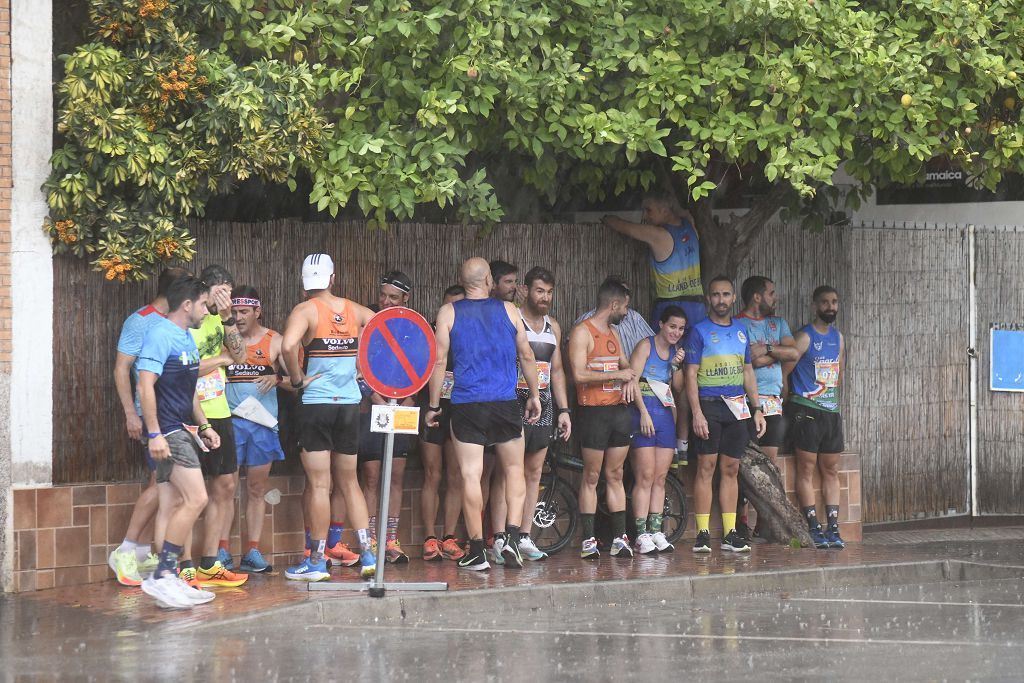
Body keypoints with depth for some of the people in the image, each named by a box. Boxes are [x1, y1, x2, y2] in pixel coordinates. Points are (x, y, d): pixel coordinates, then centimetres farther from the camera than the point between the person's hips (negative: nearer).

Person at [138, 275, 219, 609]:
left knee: (175, 506, 7)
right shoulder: (161, 334, -13)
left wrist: (204, 426, 24)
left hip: (182, 431, 10)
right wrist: (154, 433, -23)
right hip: (167, 432, -10)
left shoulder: (187, 338, 18)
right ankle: (162, 576, -14)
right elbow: (145, 385, -19)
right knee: (195, 498, -16)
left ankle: (169, 580, 9)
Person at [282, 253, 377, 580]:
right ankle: (367, 553, 8)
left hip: (316, 403, -4)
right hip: (350, 403, 4)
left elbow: (288, 346, -26)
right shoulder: (354, 310, 7)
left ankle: (316, 561, 4)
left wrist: (297, 379, -12)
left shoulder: (306, 311, -8)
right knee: (349, 482, 15)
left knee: (319, 485, 0)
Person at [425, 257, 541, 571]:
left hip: (466, 405, -1)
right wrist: (534, 395, 20)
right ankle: (512, 536, -1)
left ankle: (477, 551, -1)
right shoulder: (508, 310, 4)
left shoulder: (449, 313, 1)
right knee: (514, 469, 15)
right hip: (506, 404, 1)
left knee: (470, 476, 1)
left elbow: (439, 360, -1)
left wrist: (434, 405, 5)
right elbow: (526, 355, 8)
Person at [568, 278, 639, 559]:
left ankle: (619, 537, 8)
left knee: (615, 475, 7)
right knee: (591, 477, -3)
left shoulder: (613, 333, 17)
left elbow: (625, 364, 27)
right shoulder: (582, 332, -9)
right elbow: (579, 374, -18)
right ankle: (588, 540, -2)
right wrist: (617, 375, -14)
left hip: (619, 410, 7)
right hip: (593, 411, -7)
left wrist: (631, 378, 4)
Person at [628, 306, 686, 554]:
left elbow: (678, 388, 13)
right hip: (644, 414, -6)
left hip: (666, 415, 6)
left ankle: (656, 531, 8)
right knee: (645, 477, -9)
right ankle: (642, 534, -10)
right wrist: (644, 412, -17)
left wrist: (678, 366, -3)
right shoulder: (646, 346, -4)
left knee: (660, 478, 6)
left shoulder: (676, 351, 15)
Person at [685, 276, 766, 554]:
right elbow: (691, 375, -6)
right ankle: (702, 533, -7)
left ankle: (729, 533, 7)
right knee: (706, 467, -7)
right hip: (709, 405, -5)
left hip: (737, 406, 5)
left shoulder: (740, 330, 15)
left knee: (731, 469, 5)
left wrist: (757, 409, 13)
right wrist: (697, 413, -15)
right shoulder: (700, 331, -1)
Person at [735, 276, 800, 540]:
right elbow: (746, 362, -15)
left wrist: (767, 349, -8)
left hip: (774, 403, 6)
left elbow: (794, 353, 4)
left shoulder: (778, 323, 19)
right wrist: (777, 354, -6)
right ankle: (741, 520, -6)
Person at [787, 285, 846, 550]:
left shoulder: (838, 338, 14)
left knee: (831, 471, 5)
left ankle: (833, 528, 4)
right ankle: (814, 528, -5)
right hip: (806, 410, -7)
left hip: (831, 411, 7)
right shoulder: (805, 337, -7)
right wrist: (790, 402, -7)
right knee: (807, 469, -5)